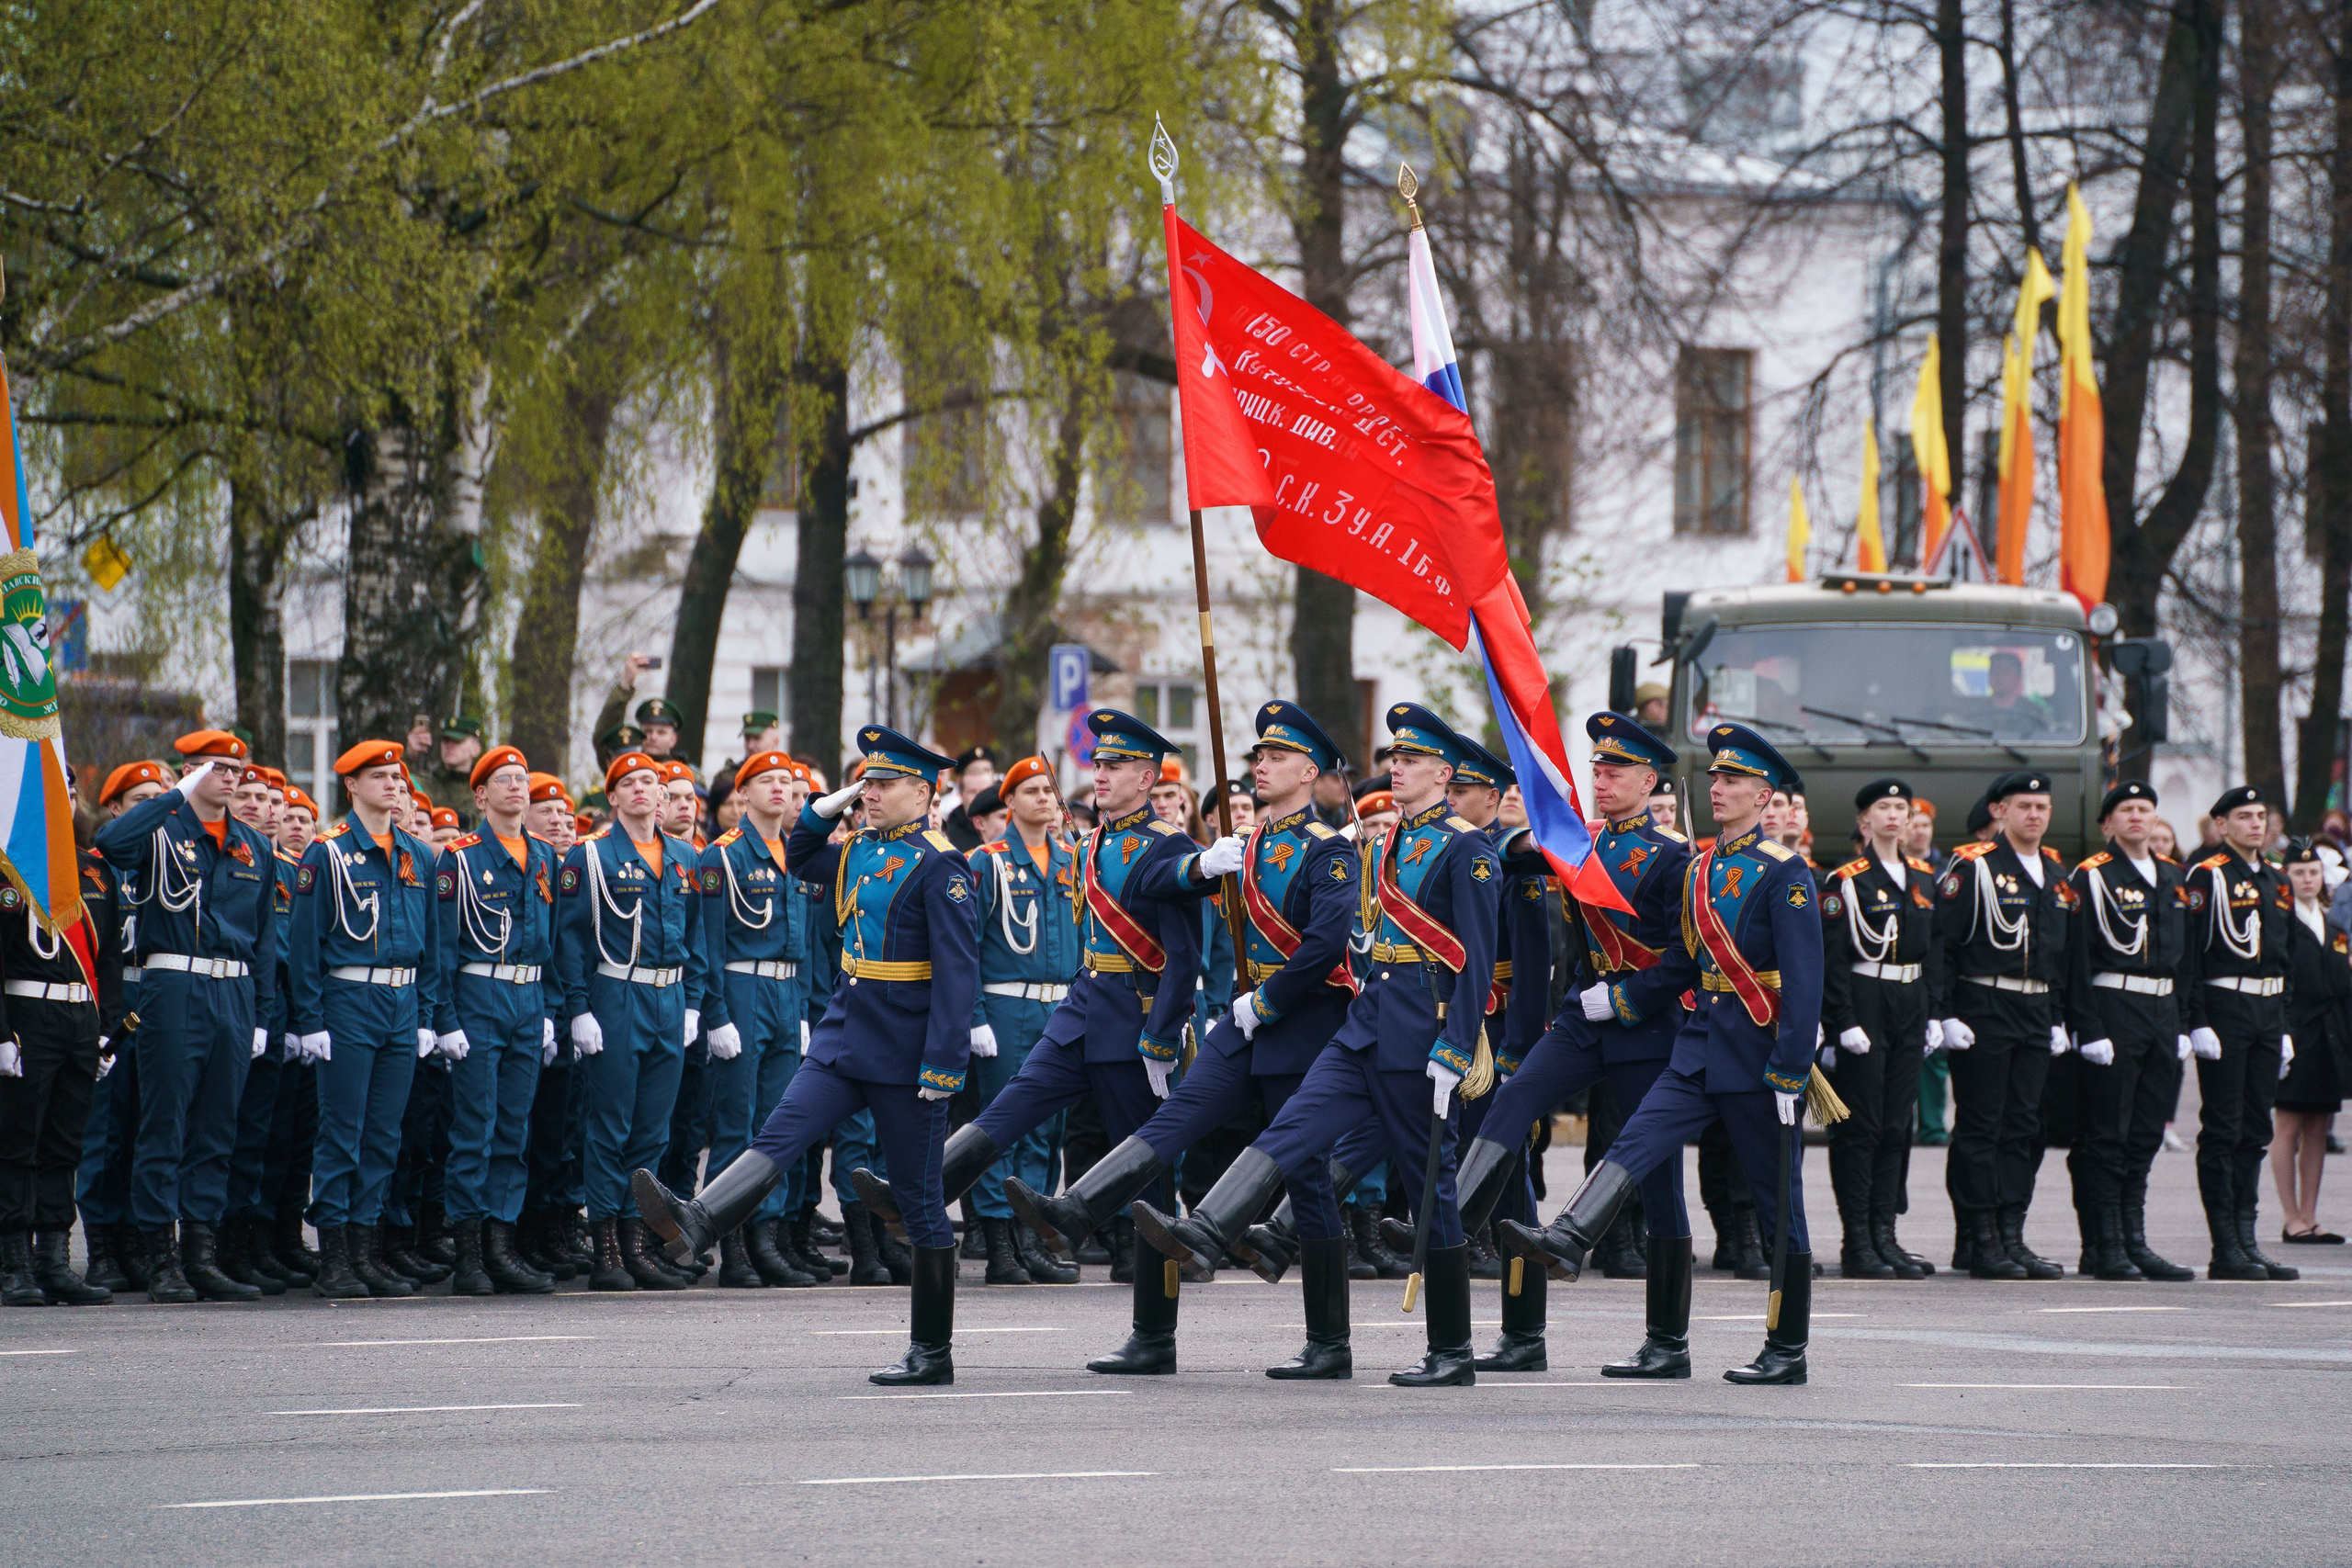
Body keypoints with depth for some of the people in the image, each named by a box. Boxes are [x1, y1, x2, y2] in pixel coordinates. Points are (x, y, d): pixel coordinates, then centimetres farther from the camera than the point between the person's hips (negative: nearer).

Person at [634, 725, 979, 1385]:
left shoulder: (938, 865, -13)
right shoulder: (859, 852, 10)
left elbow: (958, 971, -17)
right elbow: (800, 860, 31)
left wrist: (944, 1064, -22)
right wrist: (826, 808, 12)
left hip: (903, 1050, -7)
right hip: (844, 1034, 7)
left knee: (918, 1197, 0)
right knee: (779, 1136, -15)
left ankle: (933, 1351, 6)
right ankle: (696, 1224, -35)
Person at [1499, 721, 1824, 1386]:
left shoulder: (1784, 874, -11)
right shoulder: (1699, 870, 11)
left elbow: (1804, 980, -15)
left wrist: (1791, 1074, -20)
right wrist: (1619, 997, 5)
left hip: (1758, 1056, -6)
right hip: (1699, 1048, 6)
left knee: (1777, 1201, 2)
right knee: (1636, 1143, -16)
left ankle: (1788, 1350, 7)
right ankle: (1568, 1242, -32)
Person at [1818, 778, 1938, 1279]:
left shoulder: (1923, 878, 13)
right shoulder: (1846, 880, -6)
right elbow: (1832, 957, -10)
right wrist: (1844, 1022, -16)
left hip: (1910, 1009, 6)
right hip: (1864, 1005, -6)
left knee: (1897, 1125, 6)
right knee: (1860, 1125, -5)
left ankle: (1885, 1234, 10)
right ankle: (1858, 1243, -3)